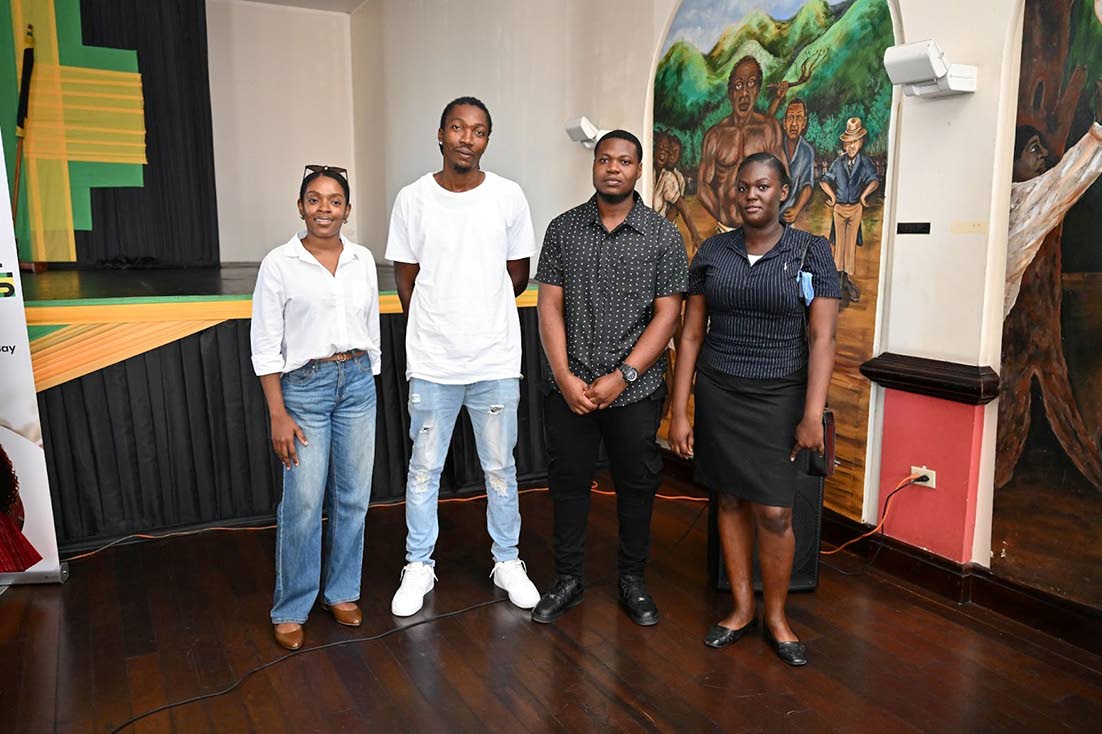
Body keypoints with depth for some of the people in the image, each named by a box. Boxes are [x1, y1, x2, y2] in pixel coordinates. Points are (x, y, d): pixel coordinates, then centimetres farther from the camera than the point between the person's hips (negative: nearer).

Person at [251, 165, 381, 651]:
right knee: (303, 504, -1)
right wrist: (278, 415, -10)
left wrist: (368, 386, 13)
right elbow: (265, 346, -6)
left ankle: (341, 593, 28)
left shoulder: (363, 261, 5)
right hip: (304, 386, -4)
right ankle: (291, 610, 17)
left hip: (358, 382, 4)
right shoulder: (279, 264, -6)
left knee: (353, 497, 9)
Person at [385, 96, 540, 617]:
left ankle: (507, 561, 31)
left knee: (500, 467, 12)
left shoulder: (508, 197, -1)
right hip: (431, 361, 0)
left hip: (495, 359, 0)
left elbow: (518, 276, 7)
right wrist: (435, 329, 10)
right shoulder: (413, 199, -1)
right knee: (424, 469, 11)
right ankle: (419, 567, 28)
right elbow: (406, 279, 5)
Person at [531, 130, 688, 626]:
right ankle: (567, 580, 27)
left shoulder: (663, 236, -1)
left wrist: (622, 376, -14)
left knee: (637, 485, 10)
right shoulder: (563, 228, 3)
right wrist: (565, 377, -10)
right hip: (568, 387, 1)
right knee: (568, 482, 10)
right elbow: (550, 305, 0)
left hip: (635, 390, -1)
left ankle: (632, 579, 30)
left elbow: (668, 314, -6)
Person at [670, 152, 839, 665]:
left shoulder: (811, 252, -3)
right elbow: (691, 335, 4)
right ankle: (742, 607, 27)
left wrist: (813, 415, -13)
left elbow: (822, 338, -6)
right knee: (730, 500, 9)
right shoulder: (712, 251, 4)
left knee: (774, 512, -2)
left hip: (778, 396, -2)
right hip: (717, 392, 2)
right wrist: (679, 412, 0)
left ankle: (776, 617, 21)